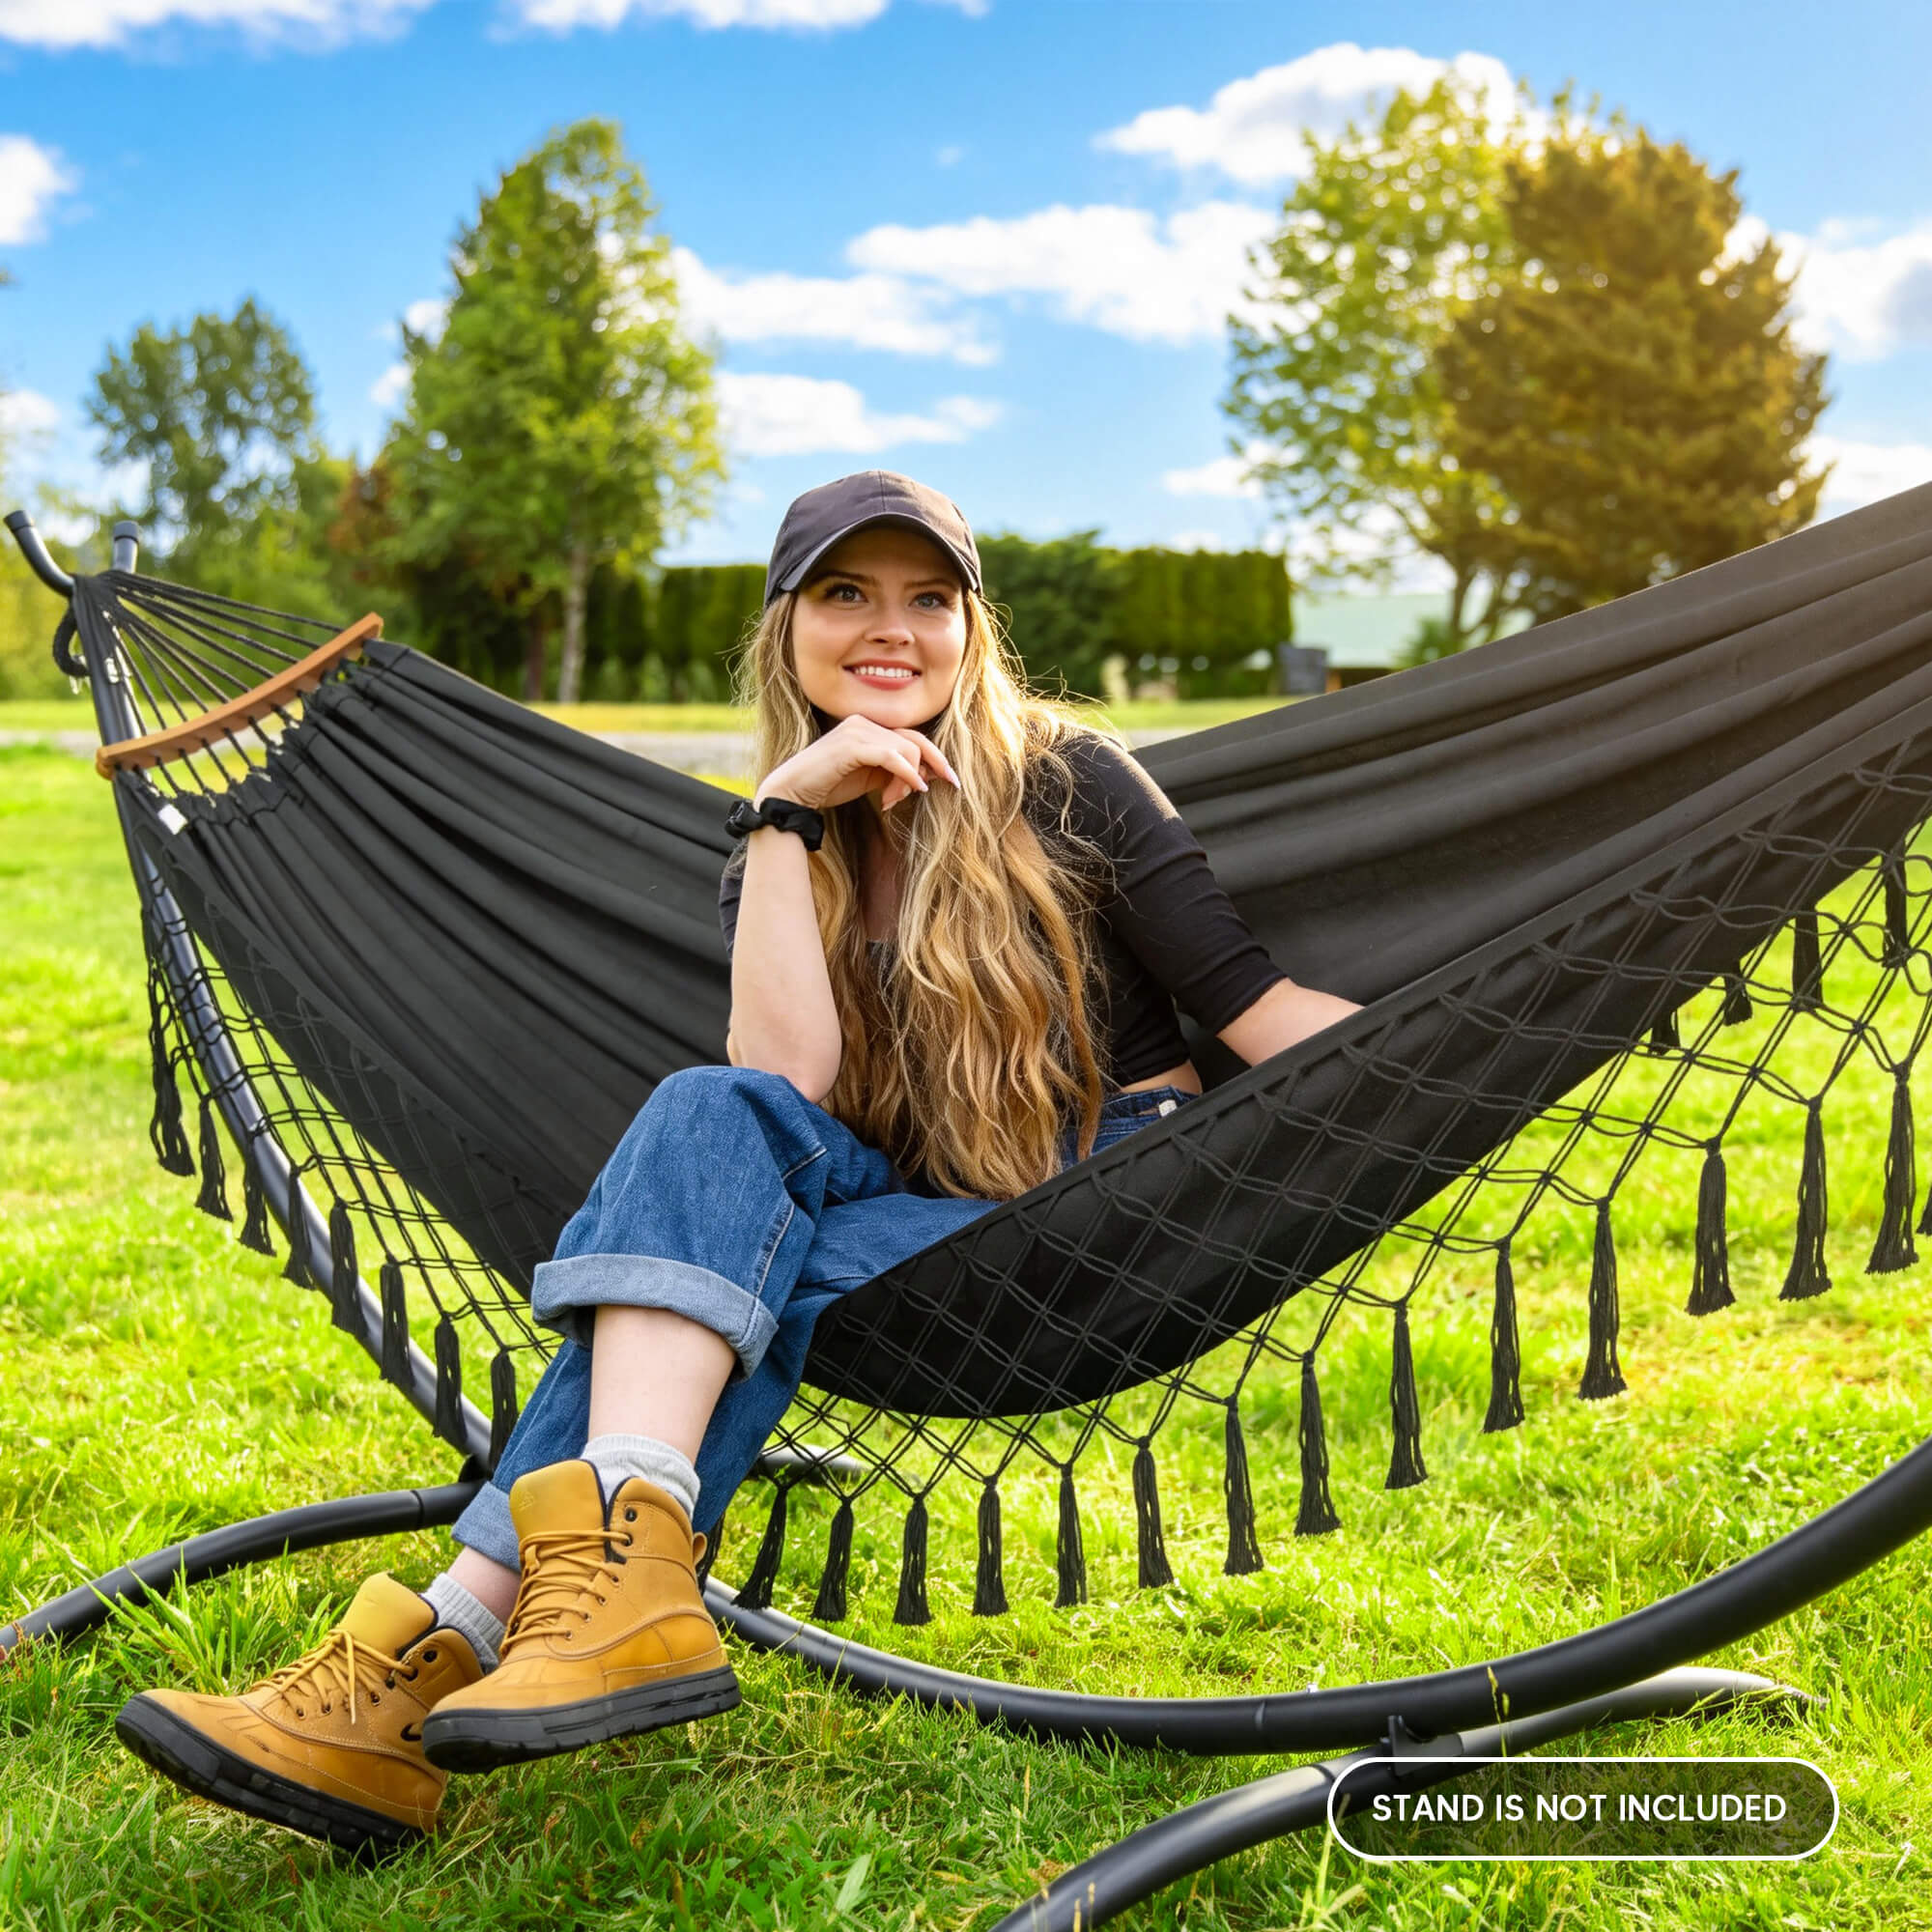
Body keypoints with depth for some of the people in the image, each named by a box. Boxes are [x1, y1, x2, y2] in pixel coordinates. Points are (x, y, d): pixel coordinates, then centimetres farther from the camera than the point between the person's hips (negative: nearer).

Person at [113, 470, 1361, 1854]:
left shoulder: (1062, 779, -2)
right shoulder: (785, 852, 8)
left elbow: (1253, 1006, -7)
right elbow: (789, 1083, -11)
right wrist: (785, 816, -15)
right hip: (911, 1214, 3)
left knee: (737, 1263, -28)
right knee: (711, 1115, -27)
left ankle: (458, 1638, -40)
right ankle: (627, 1568, -46)